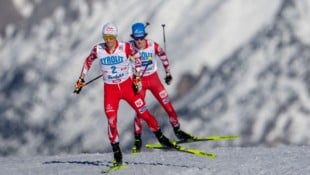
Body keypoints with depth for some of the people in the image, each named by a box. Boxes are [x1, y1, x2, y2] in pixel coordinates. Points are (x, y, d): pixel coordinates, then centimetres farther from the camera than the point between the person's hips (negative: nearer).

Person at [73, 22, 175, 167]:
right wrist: (81, 80, 11)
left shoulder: (125, 47, -15)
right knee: (112, 121, -9)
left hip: (127, 86, 0)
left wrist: (136, 78, 1)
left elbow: (137, 56, 4)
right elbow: (88, 61, 8)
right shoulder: (97, 50, -11)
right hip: (110, 89, 0)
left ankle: (160, 137, 23)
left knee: (143, 113, 2)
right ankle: (117, 154, 3)